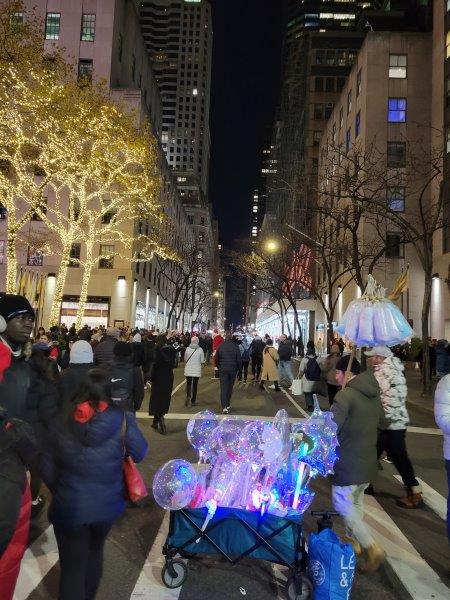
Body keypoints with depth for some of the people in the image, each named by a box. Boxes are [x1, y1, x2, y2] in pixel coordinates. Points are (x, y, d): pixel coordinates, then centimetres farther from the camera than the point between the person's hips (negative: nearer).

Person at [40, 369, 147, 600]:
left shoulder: (63, 420, -14)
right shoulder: (122, 420, -17)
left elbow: (47, 466, -5)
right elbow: (139, 453, -5)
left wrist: (59, 490, 12)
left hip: (68, 506, -1)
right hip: (106, 504, 2)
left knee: (72, 566, 17)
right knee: (94, 552, 30)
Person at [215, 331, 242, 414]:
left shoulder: (220, 346, -4)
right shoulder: (235, 346, -8)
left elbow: (216, 358, 4)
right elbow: (239, 359, -4)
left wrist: (218, 367, 18)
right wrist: (238, 368, 10)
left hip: (222, 370, 0)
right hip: (233, 370, 0)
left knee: (223, 388, -2)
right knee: (230, 387, 15)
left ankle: (224, 407, -12)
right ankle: (227, 404, 26)